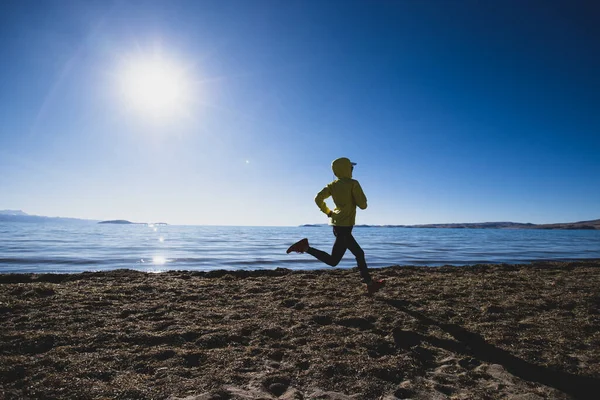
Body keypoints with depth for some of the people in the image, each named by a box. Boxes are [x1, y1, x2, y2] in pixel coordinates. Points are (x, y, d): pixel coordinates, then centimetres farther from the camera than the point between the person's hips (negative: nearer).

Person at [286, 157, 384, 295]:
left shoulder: (333, 185, 8)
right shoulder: (353, 184, -9)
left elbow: (318, 198, 3)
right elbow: (363, 205, -11)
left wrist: (328, 212, 13)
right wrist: (360, 197, 10)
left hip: (337, 225, 9)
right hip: (345, 226, -9)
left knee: (359, 253, 16)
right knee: (333, 260, -3)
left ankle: (370, 284, 22)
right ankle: (305, 247, -11)